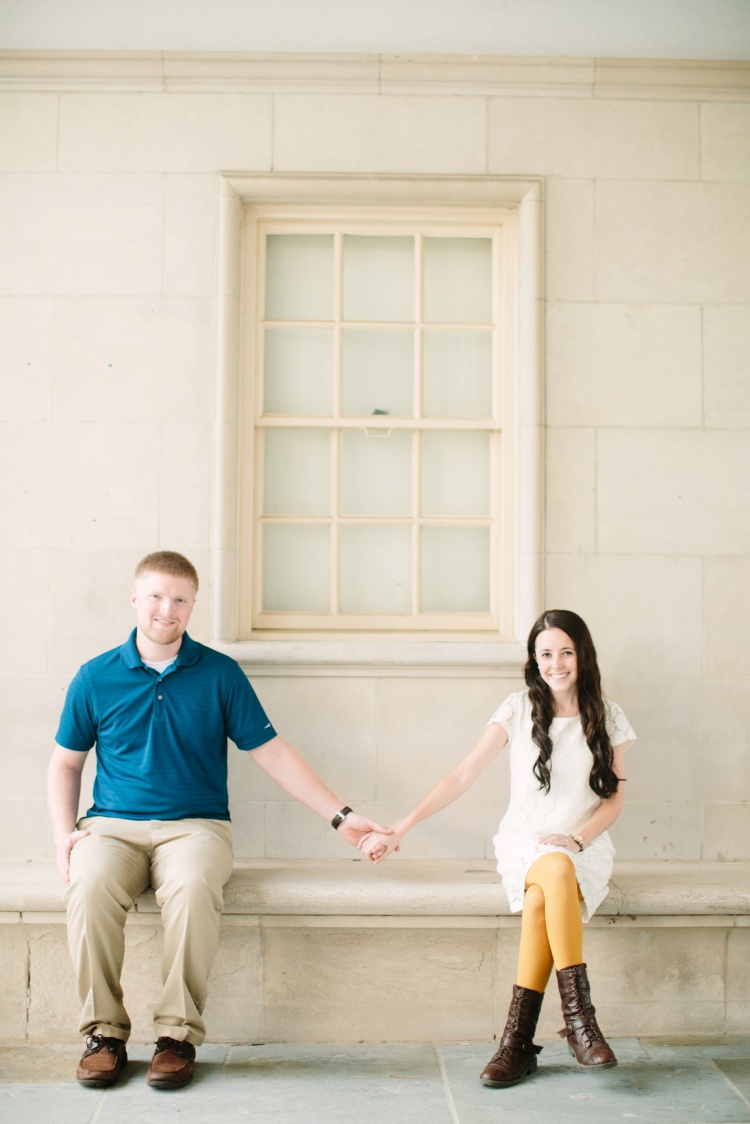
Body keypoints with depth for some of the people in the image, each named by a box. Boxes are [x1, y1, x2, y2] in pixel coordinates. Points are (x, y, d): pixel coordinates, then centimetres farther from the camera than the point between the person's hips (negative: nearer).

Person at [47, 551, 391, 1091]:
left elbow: (274, 754, 6)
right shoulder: (96, 677, 8)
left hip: (195, 824, -1)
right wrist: (64, 833, 1)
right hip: (112, 824, 1)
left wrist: (341, 816, 1)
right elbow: (66, 762, 17)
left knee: (194, 886, -35)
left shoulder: (220, 674, 5)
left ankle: (179, 1033, -18)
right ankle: (104, 1032, -14)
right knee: (91, 885, -32)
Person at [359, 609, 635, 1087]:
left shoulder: (608, 718, 8)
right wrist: (401, 828, -7)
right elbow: (463, 775, 1)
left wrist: (576, 838, -10)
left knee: (541, 898, -35)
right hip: (524, 844, 0)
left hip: (584, 847, 1)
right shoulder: (519, 710, 4)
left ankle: (518, 1040, -29)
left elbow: (615, 798, 10)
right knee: (556, 872, -38)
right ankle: (579, 1016, -32)